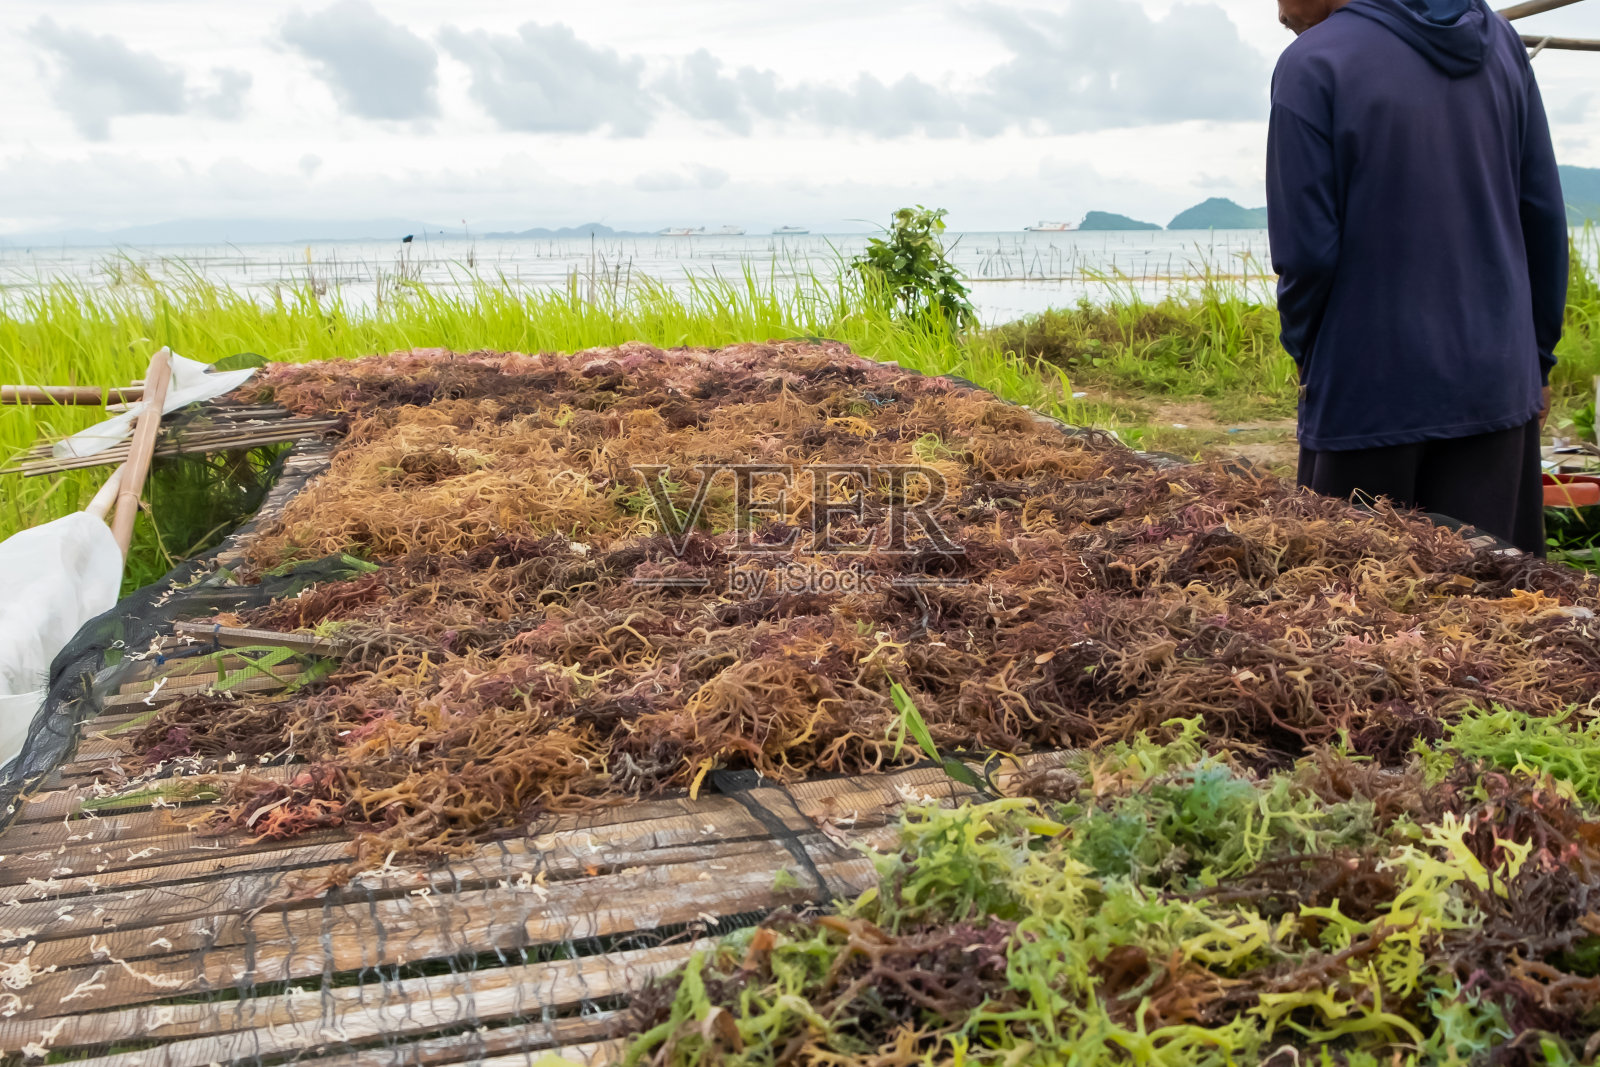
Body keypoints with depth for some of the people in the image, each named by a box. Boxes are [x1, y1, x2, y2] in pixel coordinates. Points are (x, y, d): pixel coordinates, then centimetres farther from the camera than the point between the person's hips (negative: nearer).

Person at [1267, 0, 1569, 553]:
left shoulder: (1311, 66, -11)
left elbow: (1306, 253, -13)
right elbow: (1544, 215, 9)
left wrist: (1306, 354, 5)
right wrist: (1538, 360, 16)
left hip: (1368, 396, -5)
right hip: (1496, 384, 5)